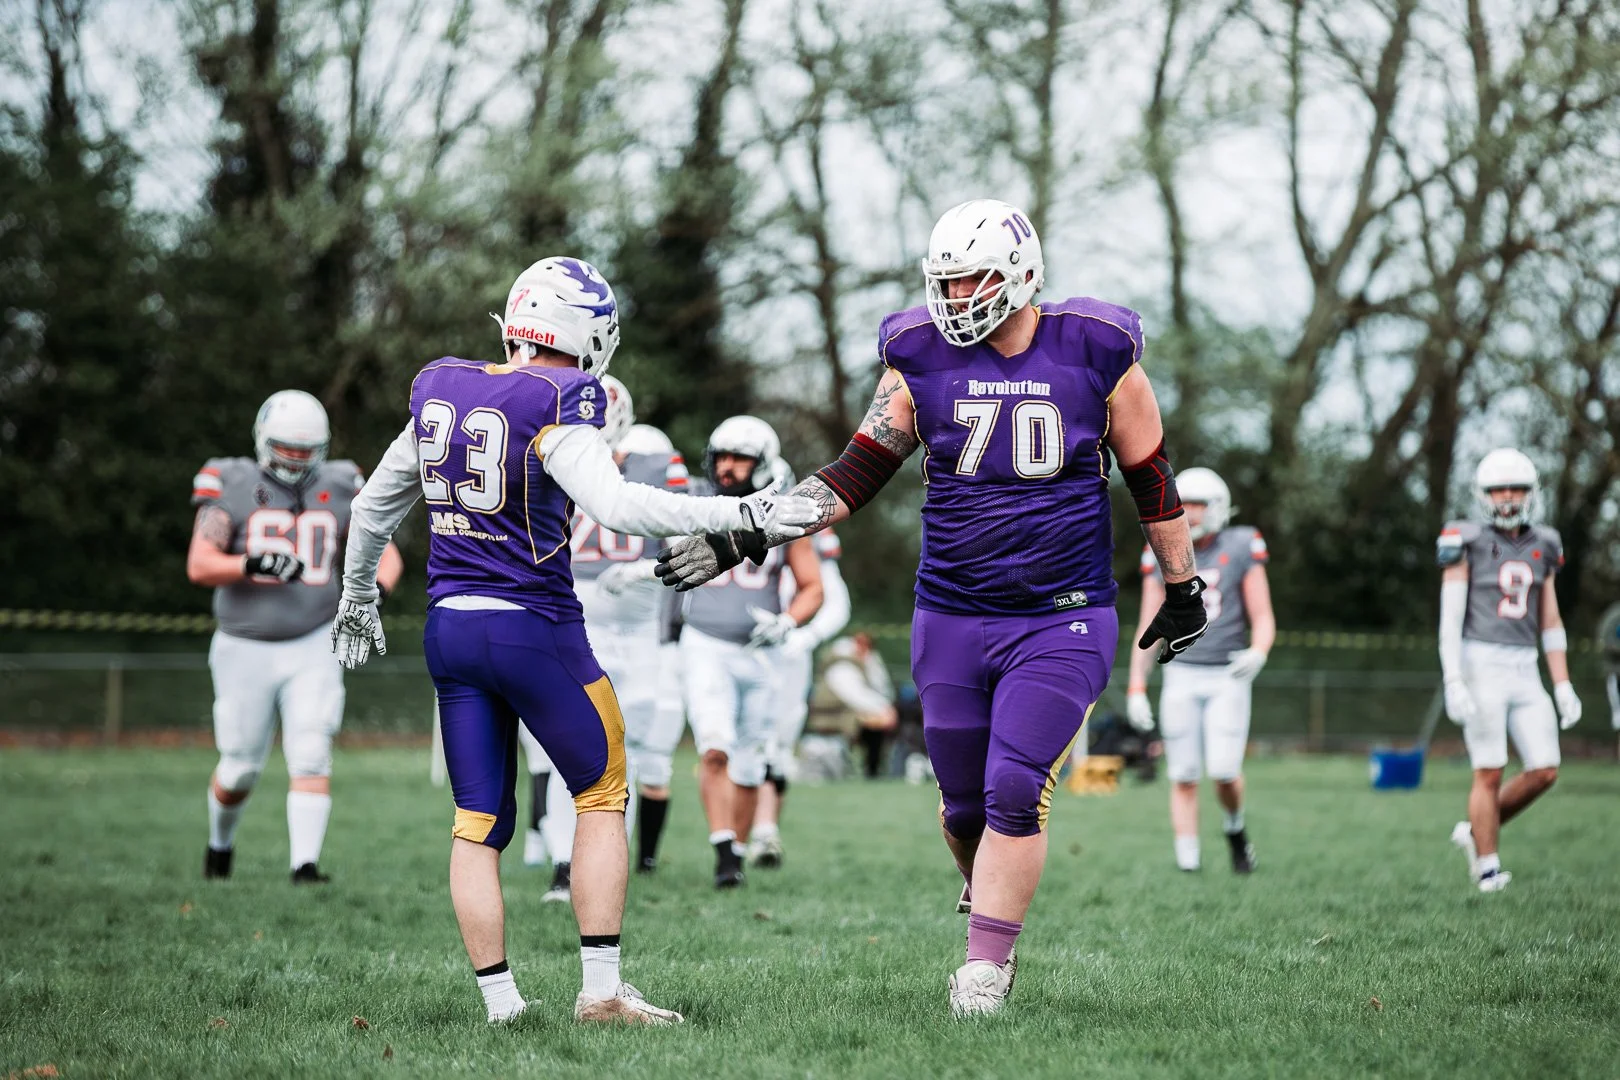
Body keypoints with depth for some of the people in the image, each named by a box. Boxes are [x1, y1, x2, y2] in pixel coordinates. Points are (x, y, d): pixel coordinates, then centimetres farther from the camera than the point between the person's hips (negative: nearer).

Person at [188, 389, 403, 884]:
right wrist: (254, 565, -33)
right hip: (245, 651, -1)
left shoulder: (338, 490, 4)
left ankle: (305, 863, -14)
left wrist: (374, 589, -13)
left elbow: (386, 555, 9)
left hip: (311, 647, 1)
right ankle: (220, 841, 36)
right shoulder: (232, 486, -6)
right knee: (239, 771, 8)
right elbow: (199, 566, -15)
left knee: (311, 758, -13)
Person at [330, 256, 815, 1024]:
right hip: (533, 629, -6)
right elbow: (615, 507, -26)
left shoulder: (439, 390, 8)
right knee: (601, 797, 9)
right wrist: (740, 515, -23)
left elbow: (375, 506, 20)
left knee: (478, 824, 9)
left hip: (449, 628, 6)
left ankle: (500, 1004, 8)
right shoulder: (557, 402, -13)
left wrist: (357, 600, 35)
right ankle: (601, 991, 7)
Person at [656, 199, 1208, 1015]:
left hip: (1061, 623, -2)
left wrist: (1182, 587, 14)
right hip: (951, 619, 3)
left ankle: (984, 970, -5)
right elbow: (855, 475, 3)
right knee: (965, 805, 8)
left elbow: (1150, 477, 7)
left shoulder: (1096, 354, -5)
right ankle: (991, 911, 35)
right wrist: (752, 533, -7)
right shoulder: (922, 359, -1)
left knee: (1013, 794, -13)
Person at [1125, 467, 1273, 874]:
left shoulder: (1241, 550, -2)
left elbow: (1263, 620, -3)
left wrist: (1258, 653, -25)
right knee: (1184, 778, -1)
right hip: (1181, 676, 2)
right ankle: (1187, 865, 3)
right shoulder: (1163, 555, 4)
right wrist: (1136, 689, 0)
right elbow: (1148, 628, 6)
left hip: (1228, 677, -2)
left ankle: (1234, 826, 19)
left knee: (1224, 772, -12)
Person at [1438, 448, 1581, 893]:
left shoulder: (1541, 548, 11)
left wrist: (1563, 686, 10)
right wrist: (1453, 683, -16)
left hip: (1524, 671, 5)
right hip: (1479, 662, -5)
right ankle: (1488, 867, 7)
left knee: (1544, 771, -1)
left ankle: (1477, 831, 18)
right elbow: (1450, 619, -8)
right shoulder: (1466, 543, -4)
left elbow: (1550, 623, 15)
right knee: (1490, 772, -4)